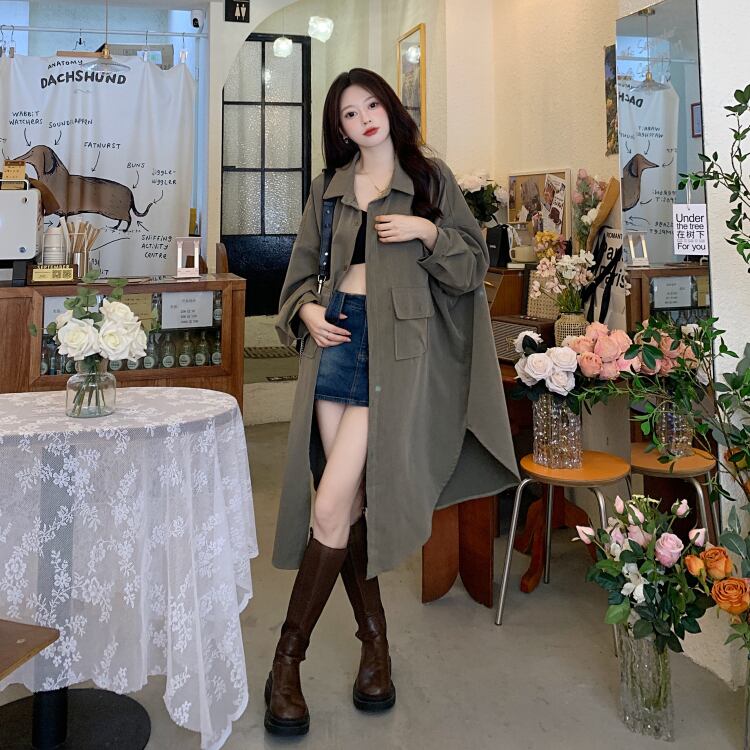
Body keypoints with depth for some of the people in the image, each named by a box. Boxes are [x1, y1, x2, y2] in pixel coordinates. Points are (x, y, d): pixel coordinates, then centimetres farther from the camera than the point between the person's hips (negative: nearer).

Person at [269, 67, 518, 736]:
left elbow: (475, 261, 8)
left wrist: (428, 232, -8)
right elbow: (302, 269, 21)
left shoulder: (430, 177, 10)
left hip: (396, 346, -4)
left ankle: (288, 658, -1)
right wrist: (306, 310, 1)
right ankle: (376, 641, 21)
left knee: (332, 504, -13)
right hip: (336, 337, 5)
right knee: (349, 504, 4)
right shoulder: (330, 189, 19)